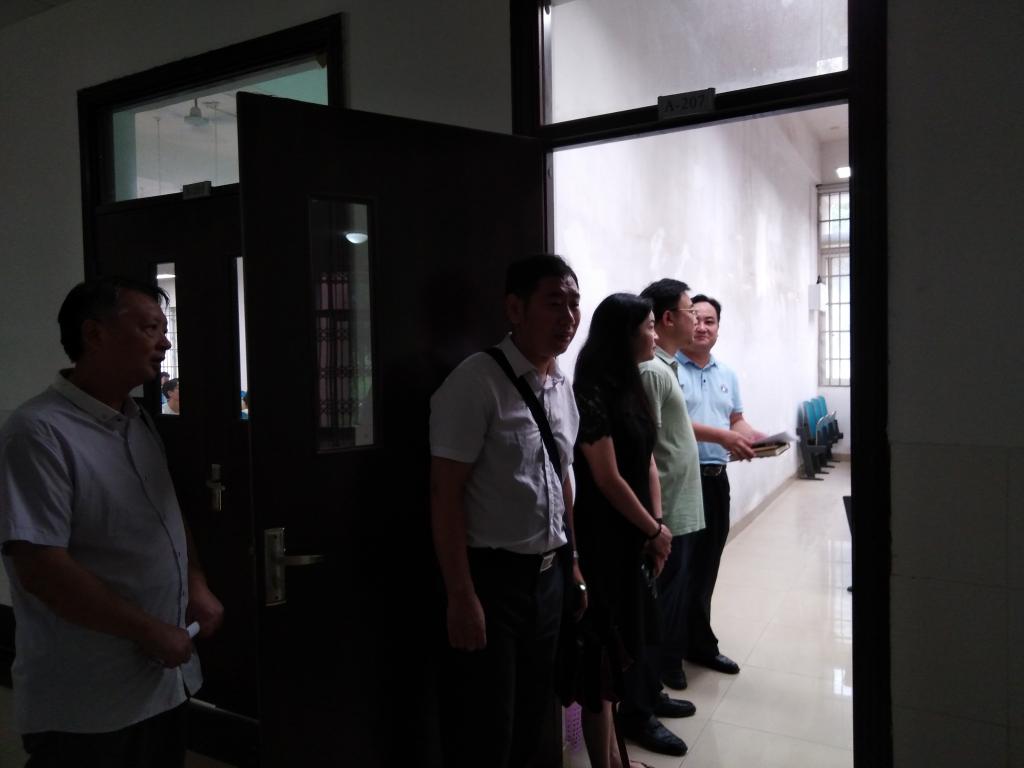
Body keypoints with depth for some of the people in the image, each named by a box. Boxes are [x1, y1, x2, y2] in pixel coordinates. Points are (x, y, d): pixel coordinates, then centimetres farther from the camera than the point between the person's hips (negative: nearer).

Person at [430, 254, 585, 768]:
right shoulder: (477, 382, -16)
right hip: (492, 576, -7)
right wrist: (461, 595, -20)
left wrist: (573, 564, 15)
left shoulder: (563, 387, 8)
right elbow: (445, 494, -18)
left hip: (548, 575, 7)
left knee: (532, 717, 20)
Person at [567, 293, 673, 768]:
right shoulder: (593, 393, -16)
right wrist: (654, 530, -6)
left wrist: (657, 526, 2)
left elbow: (647, 464, 11)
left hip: (634, 535, 8)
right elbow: (608, 480, -16)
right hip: (604, 537, -8)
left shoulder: (631, 386, 10)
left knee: (622, 646, 16)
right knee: (602, 651, 3)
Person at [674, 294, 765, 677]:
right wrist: (723, 437, -24)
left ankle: (699, 644, 28)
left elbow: (737, 420, 17)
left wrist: (756, 438, -5)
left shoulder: (727, 374, 16)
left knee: (706, 566, 15)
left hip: (716, 480, 7)